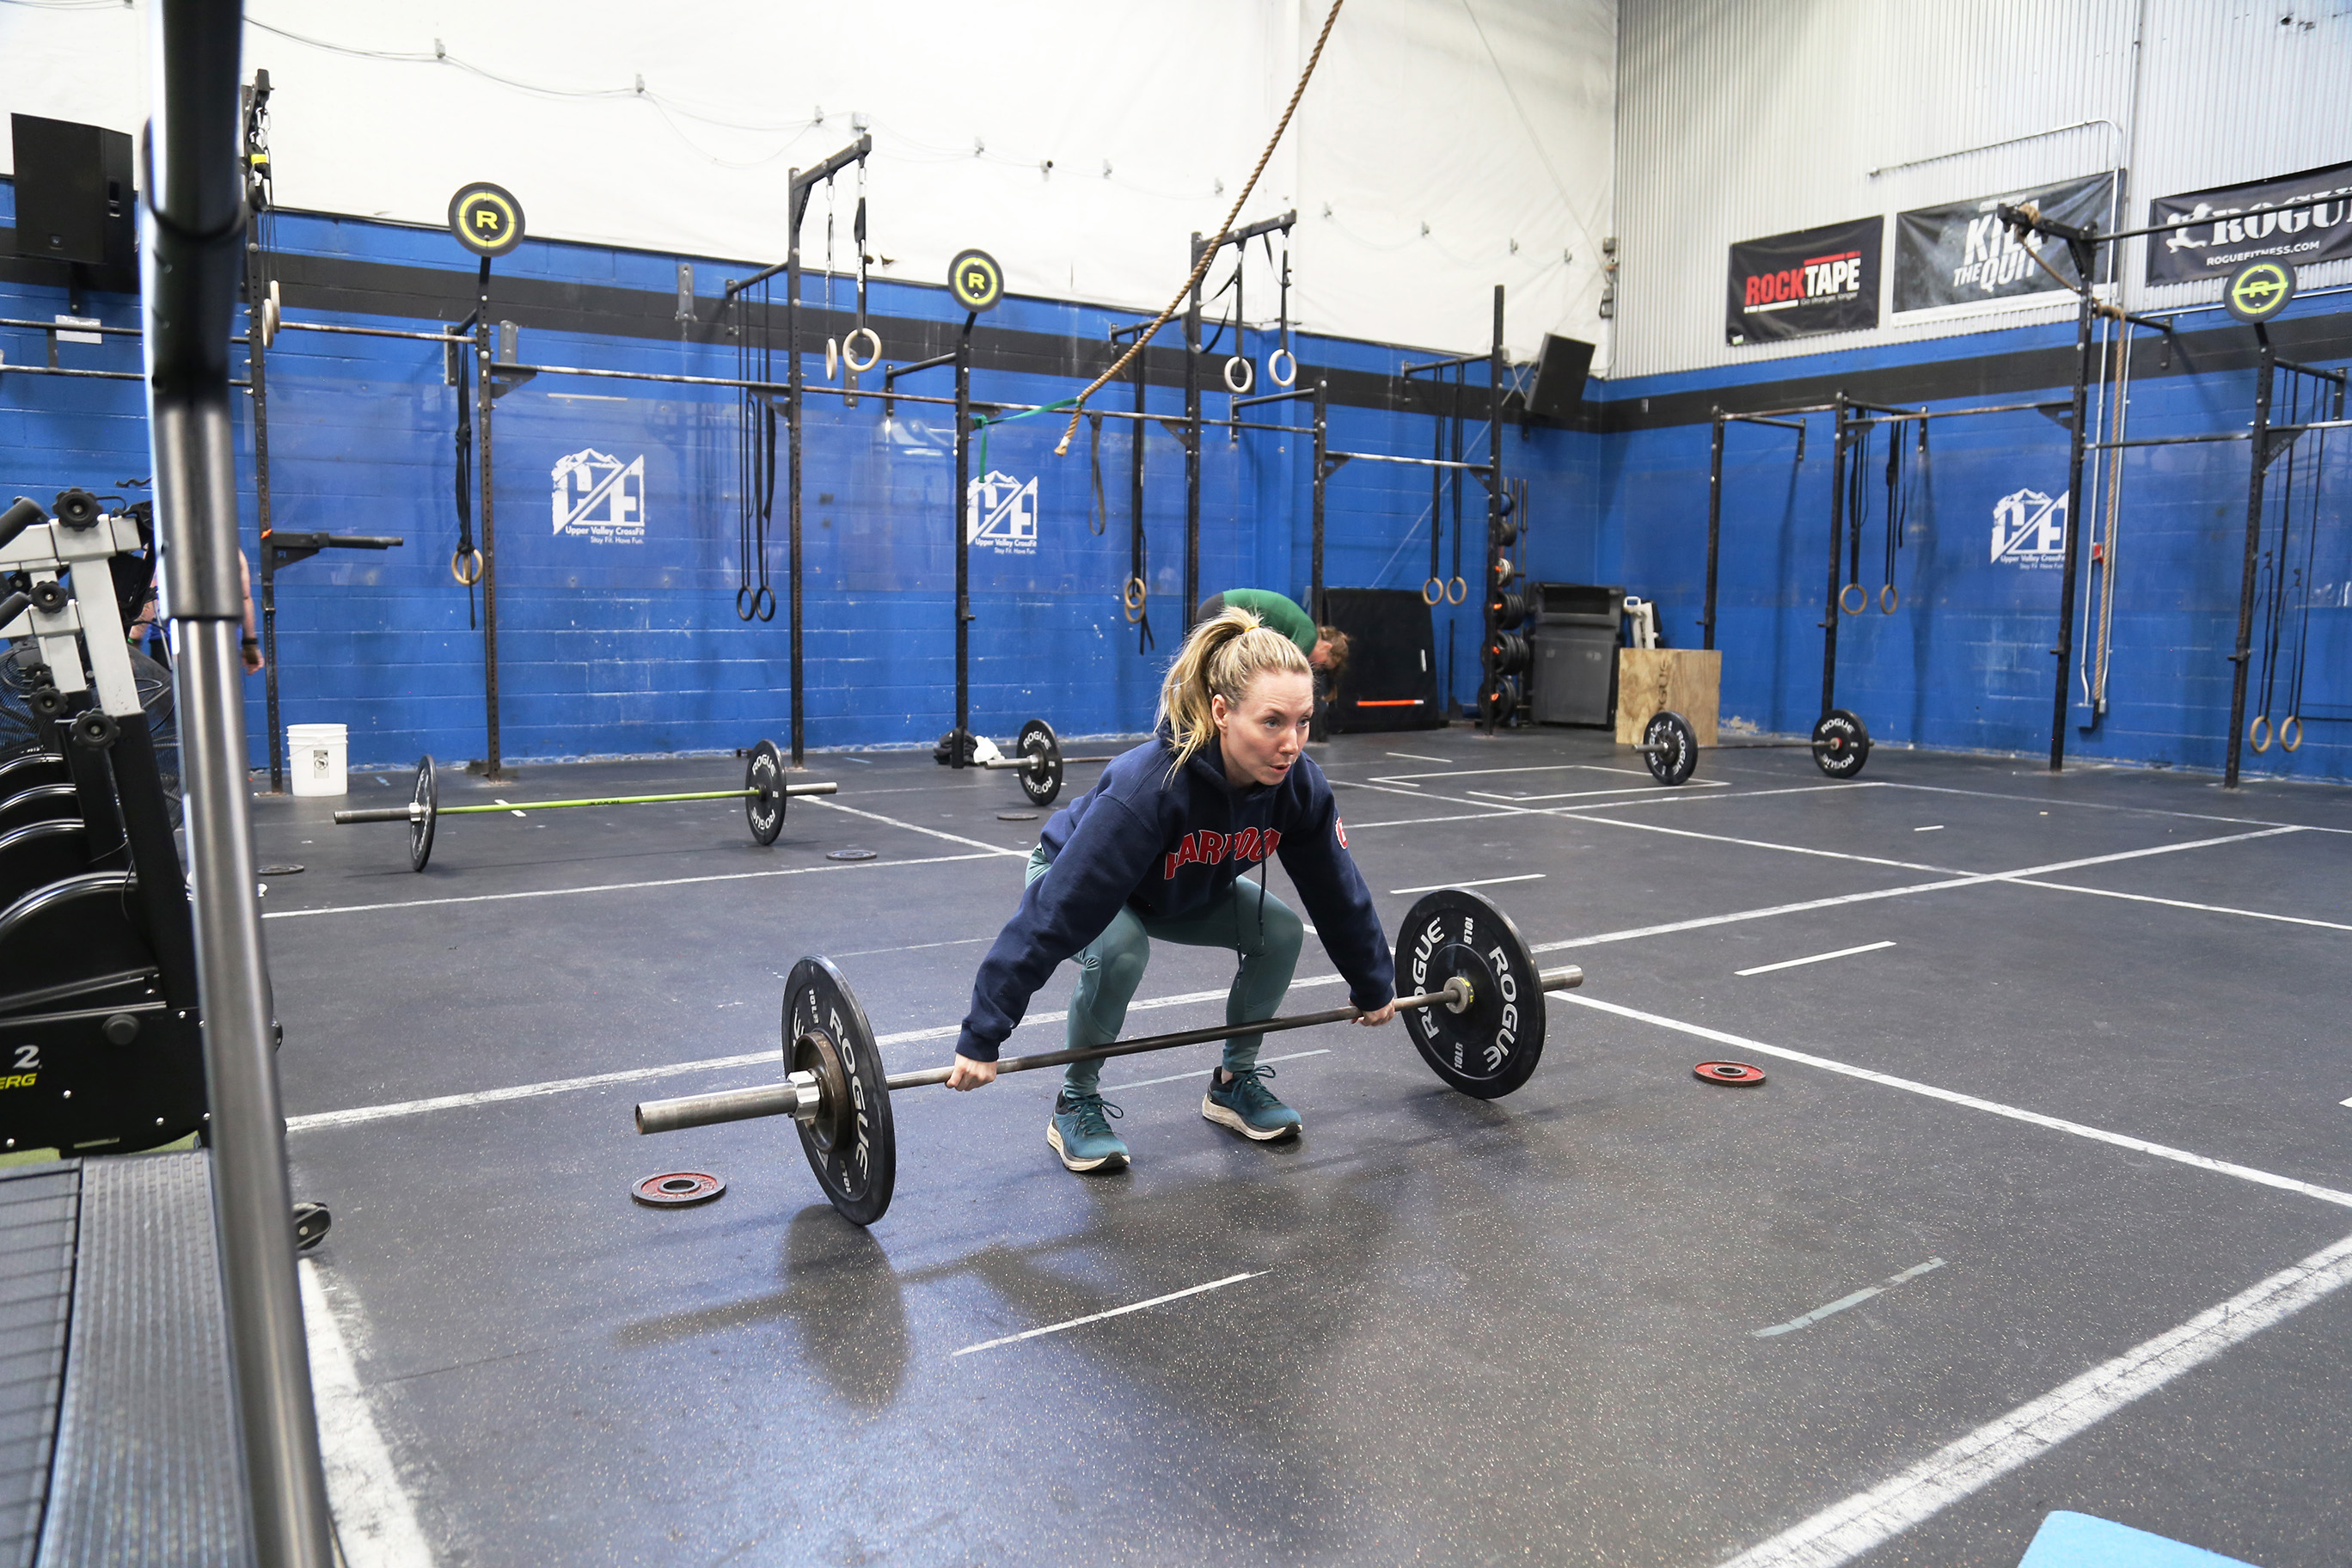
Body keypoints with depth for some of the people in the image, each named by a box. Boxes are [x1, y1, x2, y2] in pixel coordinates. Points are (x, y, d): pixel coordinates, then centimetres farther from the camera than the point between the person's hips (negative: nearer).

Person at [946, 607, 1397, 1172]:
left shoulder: (1299, 783, -26)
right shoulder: (1148, 788, -44)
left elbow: (1337, 891, -8)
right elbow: (1054, 914, -42)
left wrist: (1374, 987, 5)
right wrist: (982, 1037, -40)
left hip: (1186, 888, 5)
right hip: (1076, 878, -5)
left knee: (1281, 931, -15)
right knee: (1119, 949, -35)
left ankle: (1234, 1081, 6)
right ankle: (1077, 1103, -12)